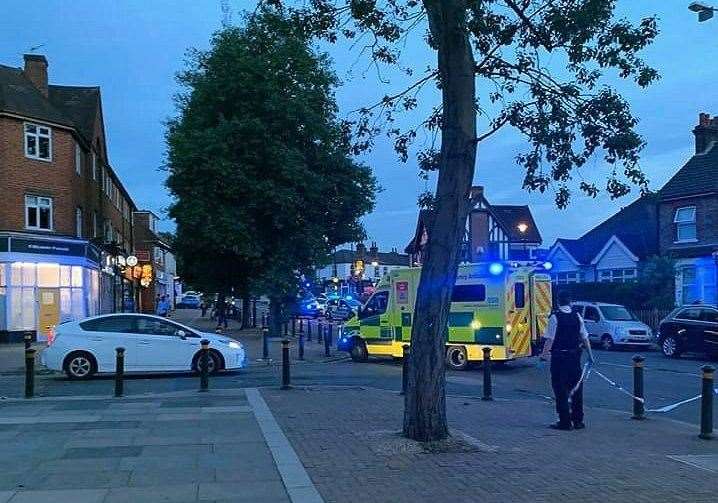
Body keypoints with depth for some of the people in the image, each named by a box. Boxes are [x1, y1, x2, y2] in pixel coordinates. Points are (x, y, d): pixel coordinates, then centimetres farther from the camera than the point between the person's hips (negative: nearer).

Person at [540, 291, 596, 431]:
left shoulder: (555, 317, -10)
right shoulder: (577, 316, 4)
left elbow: (550, 339, -15)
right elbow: (585, 338, 6)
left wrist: (544, 353, -11)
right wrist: (590, 355, 12)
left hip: (559, 357, -5)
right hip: (575, 356, 5)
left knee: (560, 389, 2)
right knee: (576, 388, 13)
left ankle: (565, 421, 3)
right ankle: (578, 420, 18)